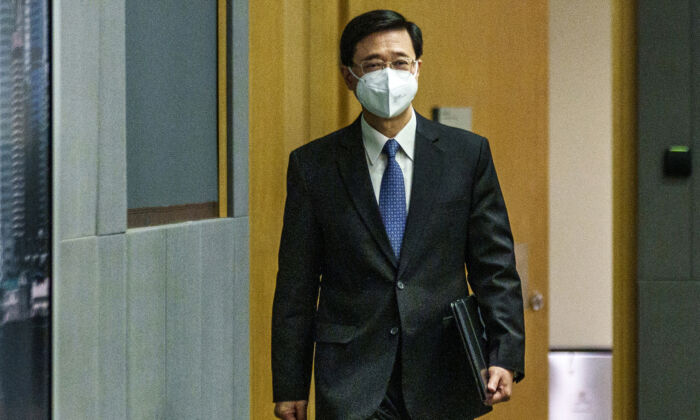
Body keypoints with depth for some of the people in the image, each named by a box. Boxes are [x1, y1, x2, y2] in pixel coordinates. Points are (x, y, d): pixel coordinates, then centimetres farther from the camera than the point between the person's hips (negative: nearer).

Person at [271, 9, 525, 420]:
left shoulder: (468, 153, 5)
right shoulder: (313, 165, 3)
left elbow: (495, 266, 4)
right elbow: (296, 285, 5)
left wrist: (505, 355, -8)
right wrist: (290, 386, 2)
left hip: (442, 381, 2)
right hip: (352, 386, -1)